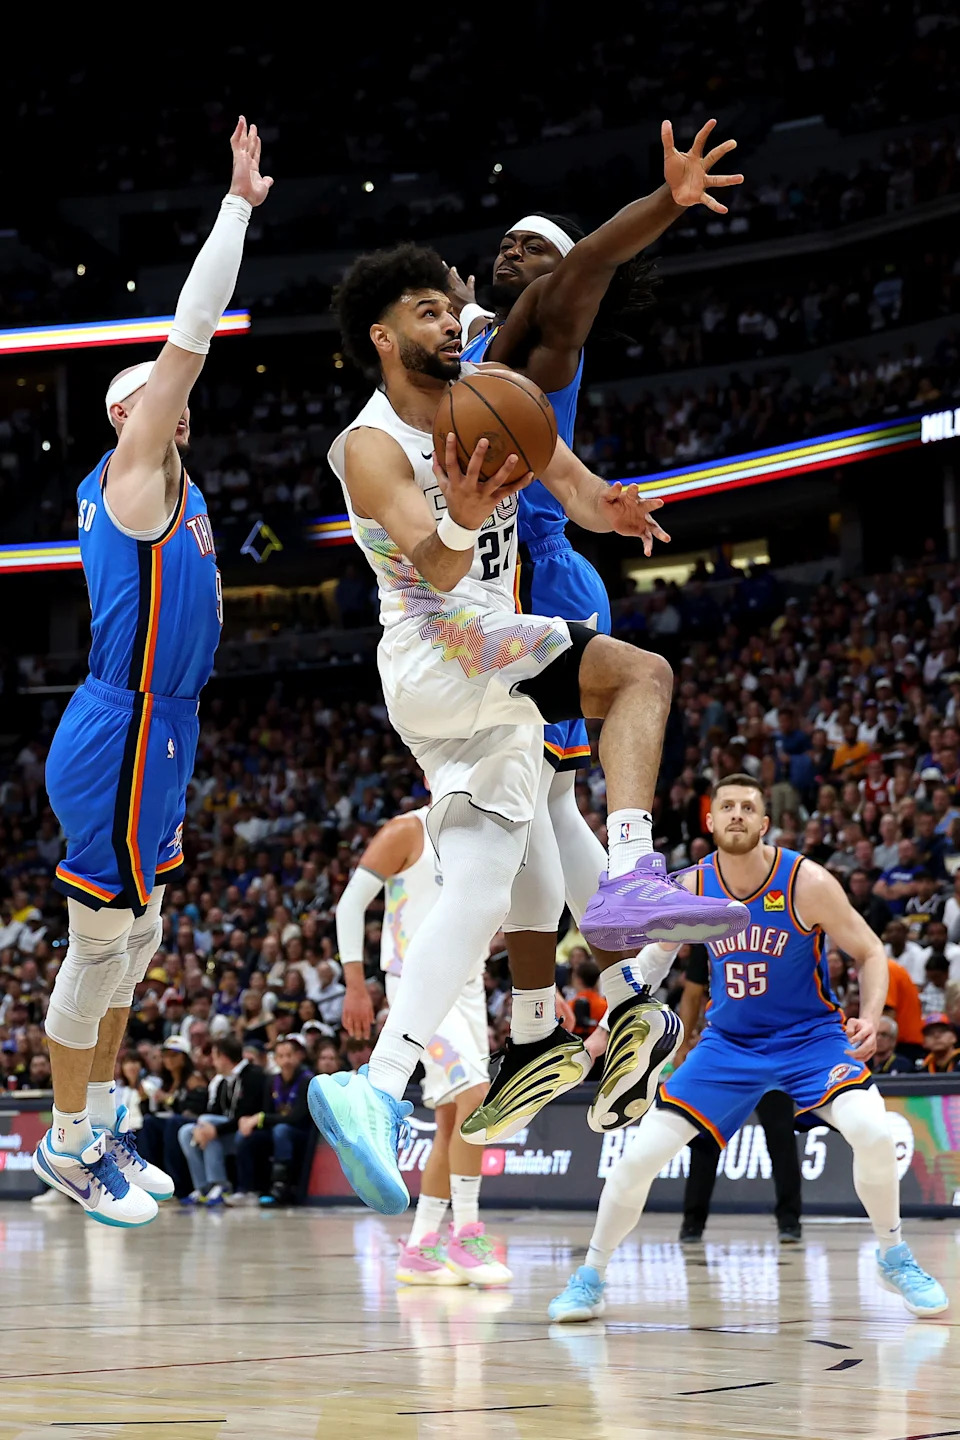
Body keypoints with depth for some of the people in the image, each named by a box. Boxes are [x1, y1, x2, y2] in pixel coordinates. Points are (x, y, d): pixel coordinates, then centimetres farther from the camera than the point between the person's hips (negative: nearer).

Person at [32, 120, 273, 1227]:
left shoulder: (159, 483, 13)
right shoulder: (133, 472, -12)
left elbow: (190, 340, 24)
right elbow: (189, 336, -17)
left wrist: (240, 210, 25)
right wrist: (238, 204, -16)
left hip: (153, 740, 10)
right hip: (121, 747, -10)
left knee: (135, 944, 17)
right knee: (99, 952, 0)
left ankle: (97, 1128, 27)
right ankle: (68, 1147, 10)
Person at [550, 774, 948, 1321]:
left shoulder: (807, 882, -18)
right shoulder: (692, 888, -9)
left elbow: (870, 952, -8)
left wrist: (871, 1017, -25)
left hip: (810, 1035, -2)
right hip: (729, 1041, 2)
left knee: (873, 1133, -27)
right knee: (641, 1154, -10)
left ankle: (894, 1256, -1)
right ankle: (590, 1279, 10)